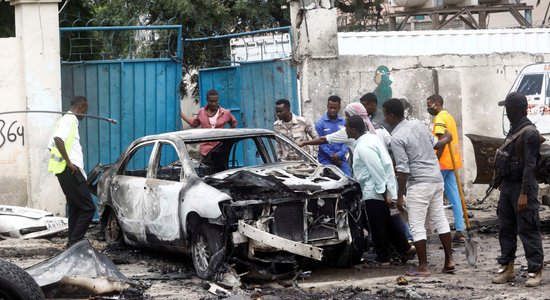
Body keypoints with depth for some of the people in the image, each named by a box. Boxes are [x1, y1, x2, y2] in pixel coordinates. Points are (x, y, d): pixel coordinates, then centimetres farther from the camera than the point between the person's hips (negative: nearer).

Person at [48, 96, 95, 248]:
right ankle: (74, 243, -13)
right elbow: (58, 139, -28)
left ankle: (72, 244, 15)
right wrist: (68, 162, -22)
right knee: (88, 208, -10)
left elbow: (52, 145, 26)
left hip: (65, 172, 10)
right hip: (71, 171, -10)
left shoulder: (65, 120, 21)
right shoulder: (70, 120, -10)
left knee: (75, 209, 14)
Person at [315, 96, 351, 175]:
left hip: (341, 158, 2)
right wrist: (332, 155, -10)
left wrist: (339, 155, -12)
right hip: (326, 159, -2)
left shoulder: (344, 122, 7)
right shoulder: (320, 123, -1)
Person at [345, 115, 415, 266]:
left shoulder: (363, 147, -23)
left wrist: (385, 194, -23)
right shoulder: (371, 138, 8)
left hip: (374, 193, -10)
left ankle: (383, 259, 12)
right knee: (387, 223, 20)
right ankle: (405, 249, 26)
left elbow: (377, 171, -25)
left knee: (378, 227, 2)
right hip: (381, 191, 10)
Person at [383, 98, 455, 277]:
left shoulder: (397, 138, -14)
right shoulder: (418, 124, 7)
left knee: (417, 226, -1)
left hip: (419, 183, -8)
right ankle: (449, 260, 17)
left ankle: (423, 267, 0)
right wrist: (447, 139, 42)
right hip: (437, 178, 8)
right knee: (440, 219, 14)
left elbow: (403, 169, -16)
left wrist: (400, 196, -10)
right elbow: (435, 144, 19)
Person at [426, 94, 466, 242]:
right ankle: (459, 231, 4)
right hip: (452, 162, 9)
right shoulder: (449, 116, 18)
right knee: (454, 197, 6)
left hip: (442, 163, -9)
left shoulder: (440, 119, -11)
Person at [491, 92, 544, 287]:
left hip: (521, 187, -9)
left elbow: (529, 165, -20)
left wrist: (524, 193, -22)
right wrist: (499, 181, 18)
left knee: (528, 230, -5)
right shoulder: (514, 130, 14)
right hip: (508, 186, 9)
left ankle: (535, 270, 0)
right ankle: (506, 268, 19)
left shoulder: (529, 133, -15)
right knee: (506, 229, 12)